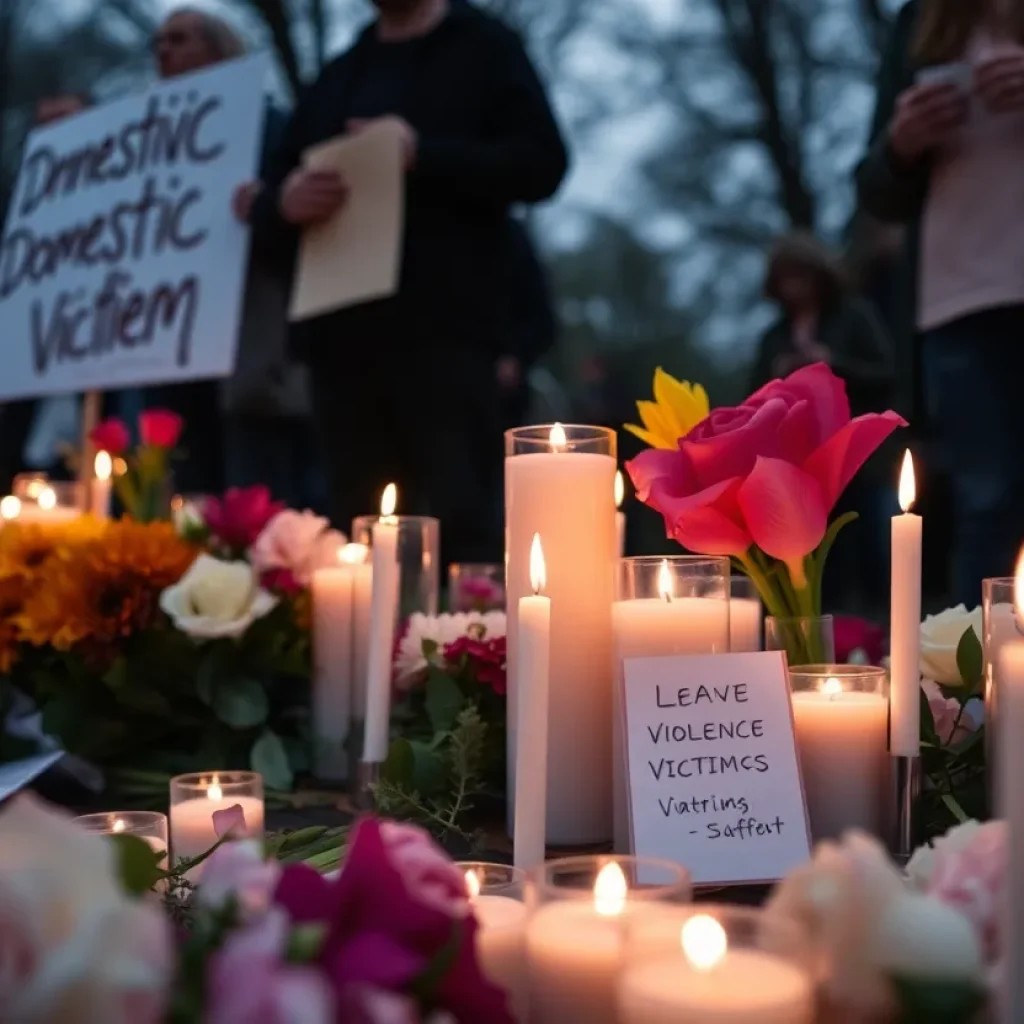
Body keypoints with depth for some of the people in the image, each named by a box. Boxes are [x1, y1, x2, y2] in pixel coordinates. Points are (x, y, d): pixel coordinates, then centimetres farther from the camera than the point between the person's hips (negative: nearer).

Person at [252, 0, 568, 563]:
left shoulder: (485, 49, 10)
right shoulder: (337, 78, 24)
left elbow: (541, 163, -2)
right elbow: (271, 204, 23)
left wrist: (422, 154, -13)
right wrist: (286, 203, -2)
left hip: (445, 331, -5)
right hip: (342, 334, 5)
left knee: (459, 520, -11)